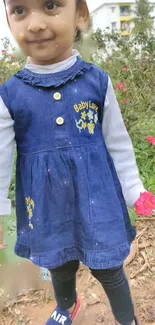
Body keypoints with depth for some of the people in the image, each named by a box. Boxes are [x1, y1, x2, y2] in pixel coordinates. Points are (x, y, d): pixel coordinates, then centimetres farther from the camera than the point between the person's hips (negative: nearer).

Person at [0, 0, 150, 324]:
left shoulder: (98, 81, -9)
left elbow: (118, 144, 0)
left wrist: (133, 191, 5)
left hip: (96, 200, -1)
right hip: (47, 206, 2)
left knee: (108, 269, 16)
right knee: (60, 267, 25)